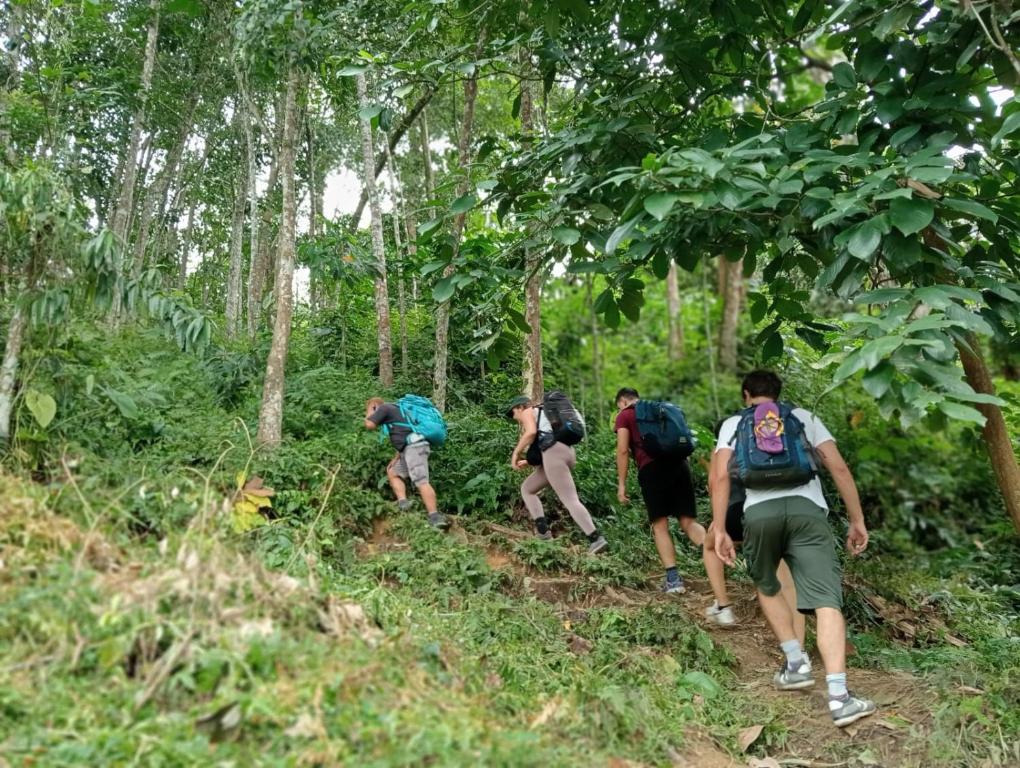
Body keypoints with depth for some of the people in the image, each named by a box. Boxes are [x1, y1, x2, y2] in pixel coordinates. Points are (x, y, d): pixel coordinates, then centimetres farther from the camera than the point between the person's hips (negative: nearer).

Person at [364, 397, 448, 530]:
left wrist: (369, 413, 18)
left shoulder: (384, 407, 6)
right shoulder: (393, 410, 33)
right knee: (393, 473, 18)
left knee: (421, 481, -19)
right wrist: (396, 458, 25)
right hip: (411, 447, 10)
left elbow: (369, 425, -3)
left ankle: (435, 517, -27)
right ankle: (403, 503, 2)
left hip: (415, 446, -10)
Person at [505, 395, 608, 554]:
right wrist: (528, 462, 28)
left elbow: (531, 432, -11)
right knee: (527, 488, 15)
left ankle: (596, 539, -22)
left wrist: (516, 453, -3)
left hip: (555, 453, -9)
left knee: (570, 500, -15)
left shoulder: (527, 412, 11)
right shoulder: (542, 415, 37)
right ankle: (542, 529, 1)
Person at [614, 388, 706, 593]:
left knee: (660, 526, 1)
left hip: (652, 468, -4)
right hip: (678, 463, 4)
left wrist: (621, 483, 2)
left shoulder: (624, 416, 11)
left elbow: (623, 450, 0)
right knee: (689, 522, 5)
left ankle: (673, 579, -6)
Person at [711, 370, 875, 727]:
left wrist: (719, 530, 7)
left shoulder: (734, 423, 21)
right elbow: (839, 468, 14)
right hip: (807, 509, 0)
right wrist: (857, 520, 16)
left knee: (767, 588, 26)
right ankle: (839, 697, -15)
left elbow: (720, 476, 7)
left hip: (760, 511, 0)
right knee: (826, 600, -6)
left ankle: (796, 664, 19)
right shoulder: (803, 417, 24)